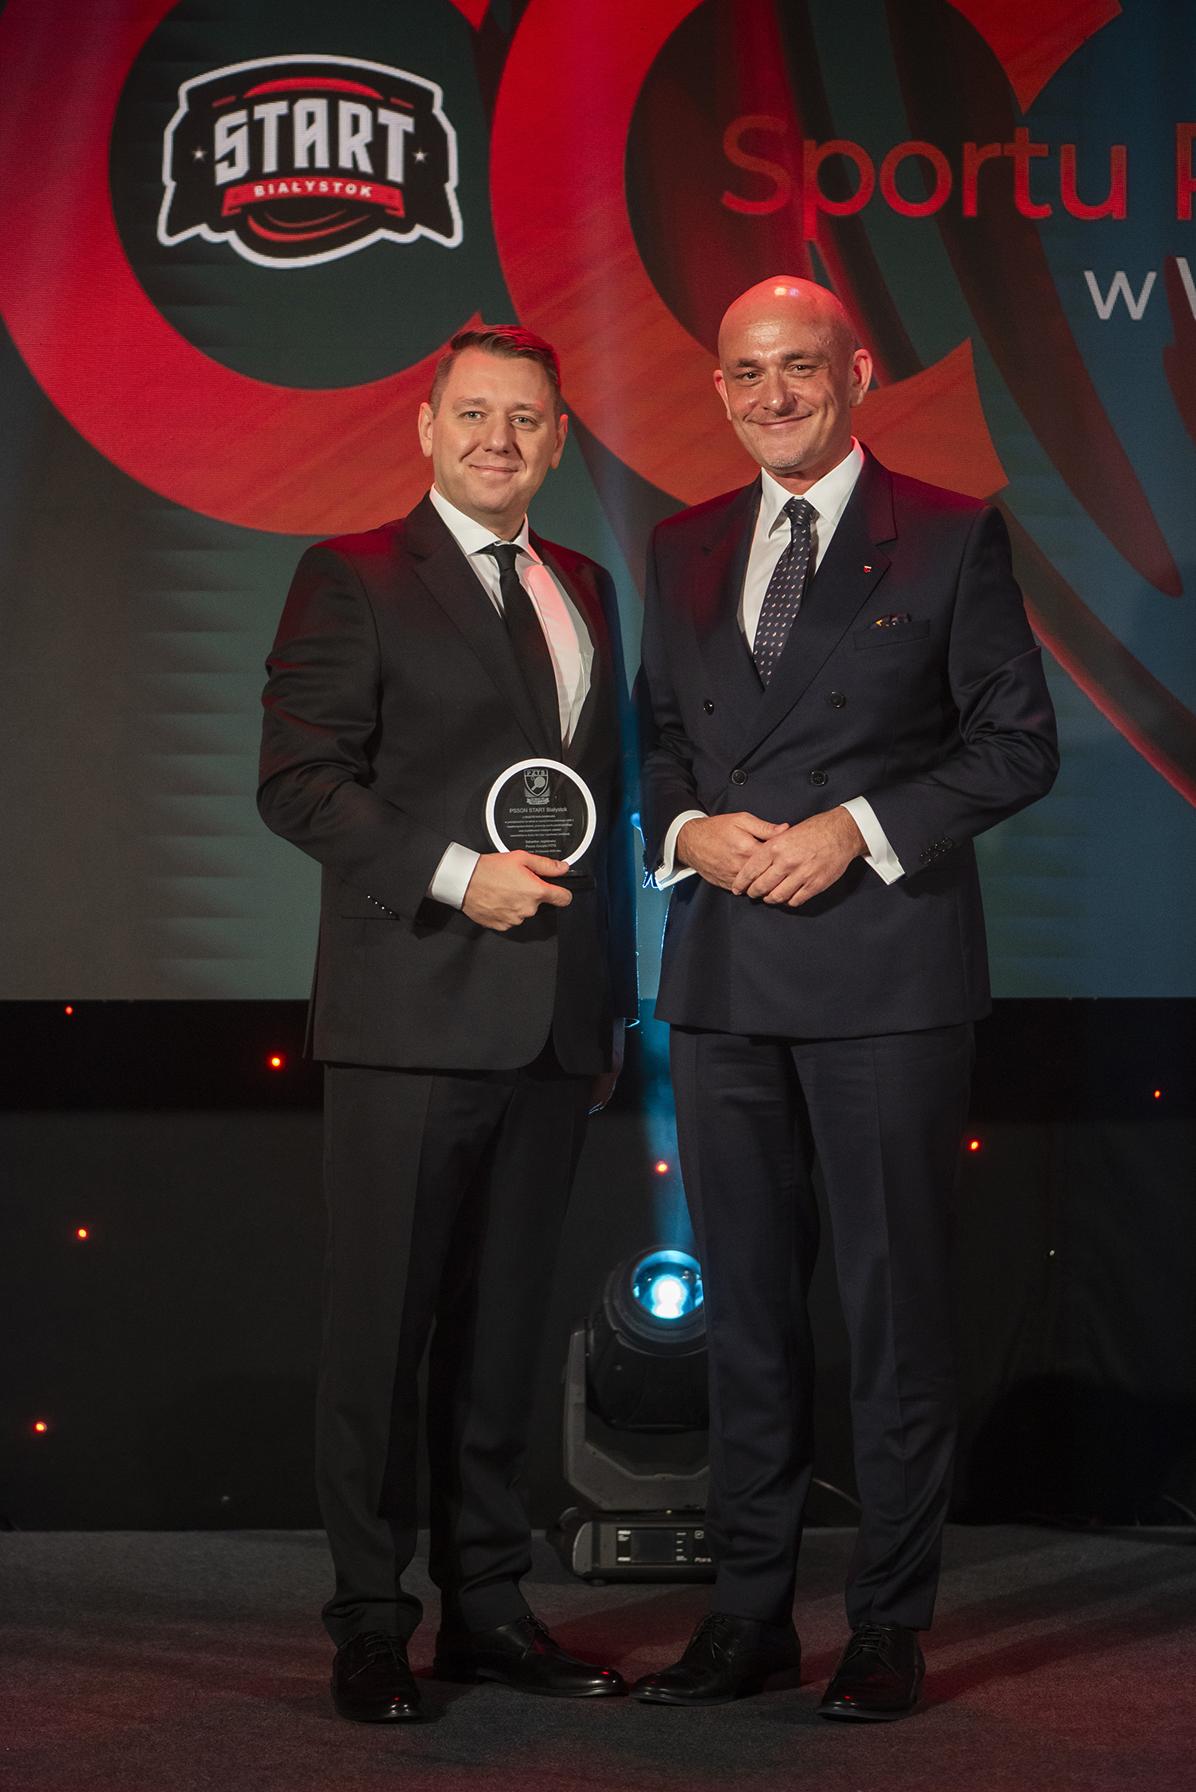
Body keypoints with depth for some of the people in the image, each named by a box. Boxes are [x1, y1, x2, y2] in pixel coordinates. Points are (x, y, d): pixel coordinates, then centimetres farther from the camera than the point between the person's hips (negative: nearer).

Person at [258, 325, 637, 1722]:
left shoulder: (583, 589, 18)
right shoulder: (354, 578, -1)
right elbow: (297, 780, -9)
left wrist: (612, 997, 15)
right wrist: (457, 874, -17)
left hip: (550, 1027, 6)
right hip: (413, 1017, -5)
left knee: (503, 1327, 11)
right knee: (382, 1327, -1)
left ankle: (487, 1606, 19)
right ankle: (371, 1625, 8)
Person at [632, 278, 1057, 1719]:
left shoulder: (950, 538, 0)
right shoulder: (685, 550, 14)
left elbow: (1018, 740, -2)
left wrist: (860, 827, -14)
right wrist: (689, 830, -3)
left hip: (883, 971, -4)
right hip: (723, 977, 5)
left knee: (896, 1304, 1)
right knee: (744, 1304, 10)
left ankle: (890, 1628, 11)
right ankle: (747, 1614, 19)